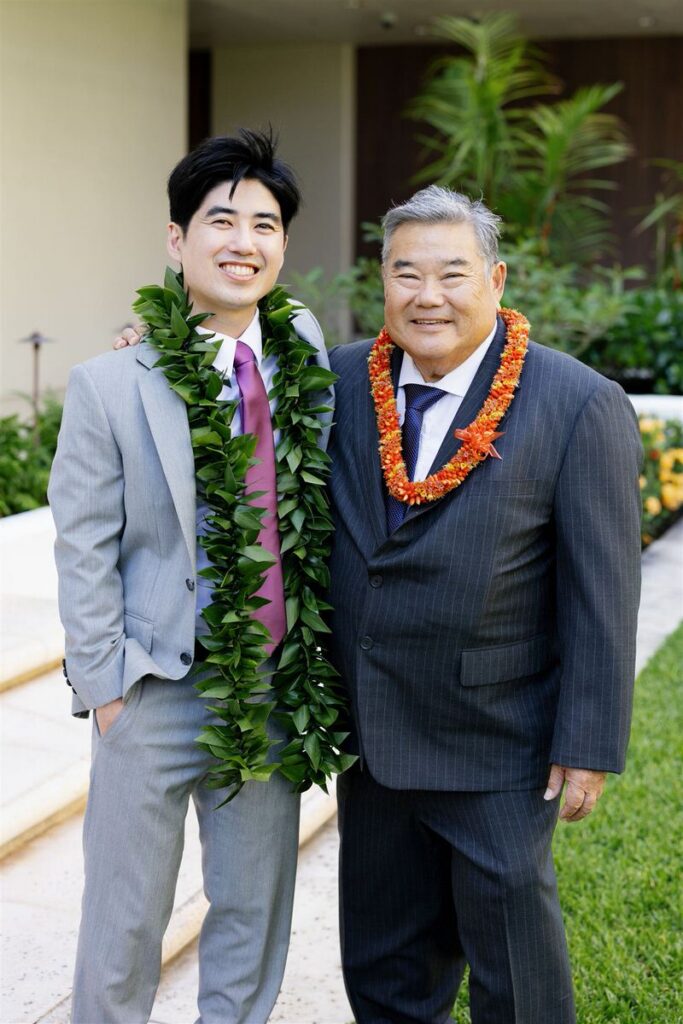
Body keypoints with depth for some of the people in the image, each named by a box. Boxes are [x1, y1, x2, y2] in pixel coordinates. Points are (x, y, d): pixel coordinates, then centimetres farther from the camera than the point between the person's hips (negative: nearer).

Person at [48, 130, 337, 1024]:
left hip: (275, 685, 4)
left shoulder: (306, 354, 0)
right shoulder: (109, 387, -9)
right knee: (125, 922, 11)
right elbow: (83, 552, -6)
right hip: (157, 691, -3)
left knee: (254, 910, 18)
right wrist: (106, 686, -8)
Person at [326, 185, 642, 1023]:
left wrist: (588, 747, -13)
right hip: (369, 737, 5)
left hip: (496, 750, -4)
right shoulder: (342, 382, 1)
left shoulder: (580, 407, -13)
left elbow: (602, 592, -12)